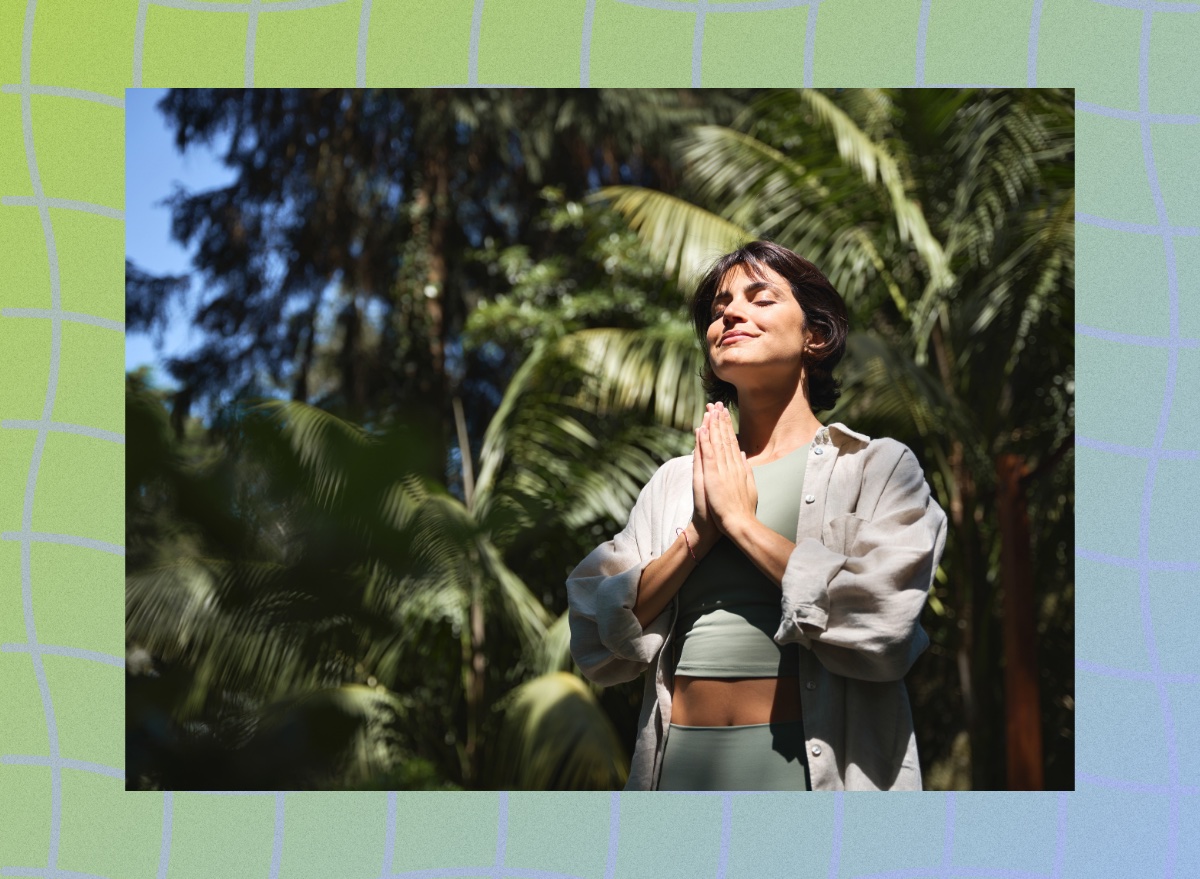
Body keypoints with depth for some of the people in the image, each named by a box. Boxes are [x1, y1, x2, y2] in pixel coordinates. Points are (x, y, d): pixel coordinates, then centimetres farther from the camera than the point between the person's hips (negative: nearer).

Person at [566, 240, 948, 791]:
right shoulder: (674, 481, 10)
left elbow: (882, 626, -16)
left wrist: (741, 520, -10)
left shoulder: (877, 467, 0)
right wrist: (697, 535, -9)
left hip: (814, 764, -3)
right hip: (679, 760, 3)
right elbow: (596, 648, 2)